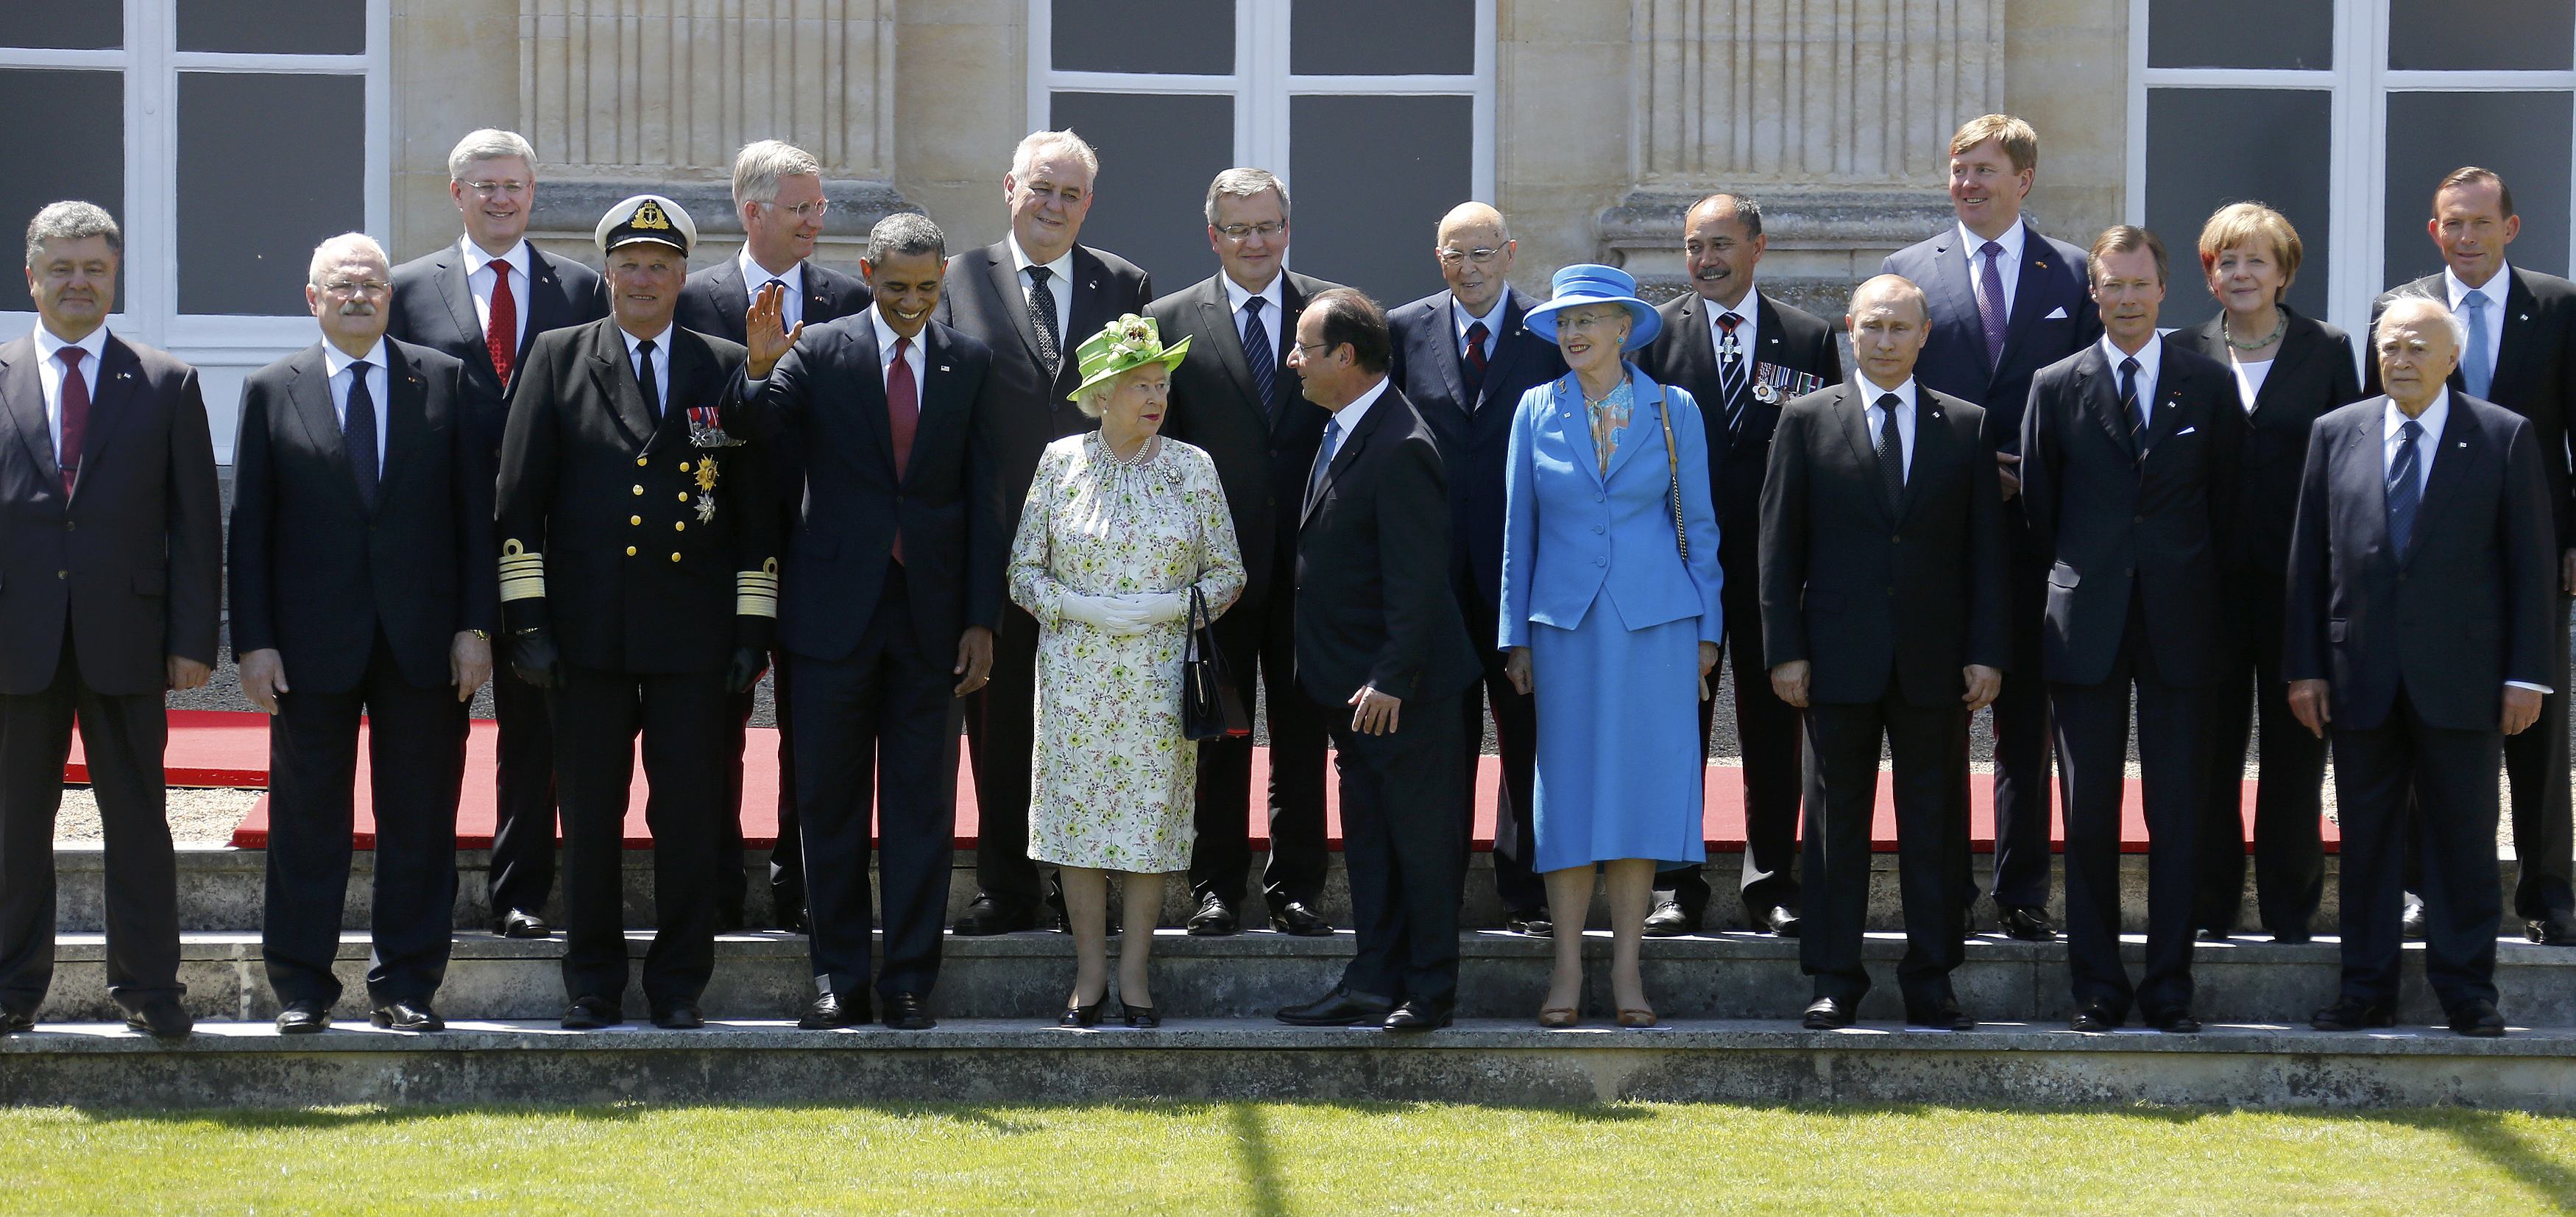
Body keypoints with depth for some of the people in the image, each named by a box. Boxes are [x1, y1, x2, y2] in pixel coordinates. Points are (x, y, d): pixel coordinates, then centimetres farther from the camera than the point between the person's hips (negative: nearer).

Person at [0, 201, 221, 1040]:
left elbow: (196, 523, 5)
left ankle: (147, 987, 9)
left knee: (137, 819, 3)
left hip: (124, 639, 0)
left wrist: (193, 639, -3)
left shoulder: (168, 386, 6)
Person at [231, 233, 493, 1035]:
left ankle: (406, 985, 12)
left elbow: (474, 510, 5)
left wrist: (476, 623, -3)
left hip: (425, 639, 1)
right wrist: (253, 640, -4)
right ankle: (300, 988, 13)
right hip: (313, 640, -1)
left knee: (420, 820, 4)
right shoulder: (272, 392, 5)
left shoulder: (443, 382, 7)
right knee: (308, 820, 4)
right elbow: (248, 526, 3)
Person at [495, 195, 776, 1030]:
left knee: (688, 813, 3)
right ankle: (592, 985, 15)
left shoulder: (727, 370, 7)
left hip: (694, 637, 0)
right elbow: (521, 497, 3)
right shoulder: (558, 359, 6)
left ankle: (679, 986, 13)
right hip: (588, 631, 0)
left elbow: (756, 508, 7)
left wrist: (754, 628, 1)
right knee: (591, 814, 5)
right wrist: (526, 619, -3)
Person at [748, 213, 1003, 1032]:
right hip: (838, 610, -1)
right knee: (831, 802, 4)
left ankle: (910, 979, 11)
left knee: (923, 804, 4)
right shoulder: (818, 352, 1)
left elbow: (981, 496, 5)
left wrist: (982, 620, 1)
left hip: (932, 611, 1)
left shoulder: (970, 364, 6)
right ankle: (838, 979, 11)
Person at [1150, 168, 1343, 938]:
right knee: (1219, 731, 5)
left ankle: (1297, 887, 15)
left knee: (1303, 730, 7)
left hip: (1309, 559, 1)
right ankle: (1217, 888, 12)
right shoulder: (1171, 320, 2)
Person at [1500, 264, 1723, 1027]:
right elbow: (1519, 528, 9)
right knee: (1568, 786, -1)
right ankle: (1567, 970, 4)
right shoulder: (1538, 412, 6)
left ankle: (1626, 969, 5)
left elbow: (1699, 524, 6)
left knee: (1642, 781, -1)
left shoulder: (1673, 412, 3)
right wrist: (1517, 637, 6)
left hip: (1656, 620, -1)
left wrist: (1707, 628, 2)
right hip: (1566, 621, 1)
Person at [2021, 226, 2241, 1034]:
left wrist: (2202, 597, 4)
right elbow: (2038, 508, 10)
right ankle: (2098, 988, 9)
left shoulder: (2210, 387, 6)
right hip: (2088, 627, 0)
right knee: (2089, 813, 2)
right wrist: (2075, 583, 6)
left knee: (2178, 812, 1)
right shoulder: (2056, 388, 6)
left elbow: (2227, 506, 8)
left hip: (2179, 628, 0)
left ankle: (2169, 986, 8)